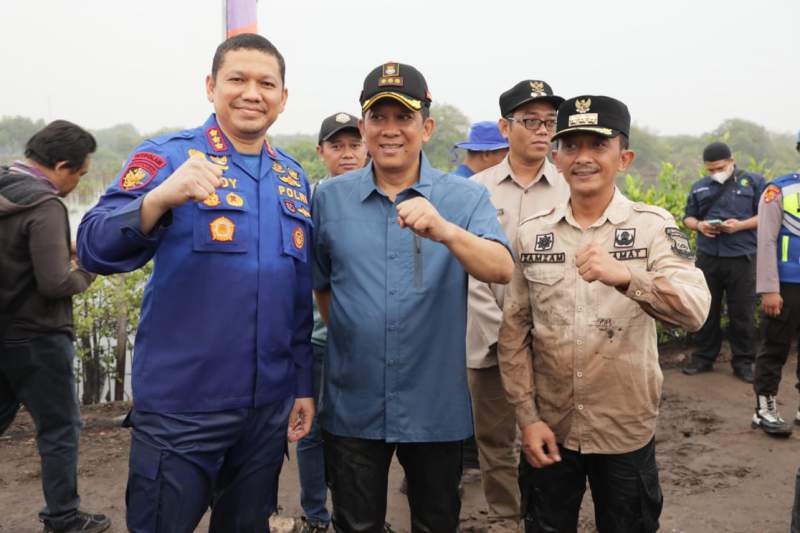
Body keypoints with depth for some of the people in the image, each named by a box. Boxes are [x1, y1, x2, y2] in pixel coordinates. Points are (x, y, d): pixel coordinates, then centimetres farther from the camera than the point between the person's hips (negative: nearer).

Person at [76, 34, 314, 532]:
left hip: (269, 405, 5)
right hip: (181, 406, -4)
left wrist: (304, 383, 10)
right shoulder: (167, 156, -7)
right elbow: (96, 249, -20)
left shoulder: (294, 177, 7)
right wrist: (158, 199, -38)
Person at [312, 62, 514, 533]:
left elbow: (502, 270, -22)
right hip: (353, 408, 1)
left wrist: (446, 232, -38)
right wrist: (354, 335, 7)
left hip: (436, 407, 0)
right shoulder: (330, 198, -1)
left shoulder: (467, 197, -6)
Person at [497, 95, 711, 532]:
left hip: (627, 432, -1)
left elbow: (695, 309, -23)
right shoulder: (531, 233, -2)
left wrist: (625, 276, -40)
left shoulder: (652, 225, -8)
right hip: (548, 430, 2)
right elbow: (513, 332, 1)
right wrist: (527, 417, -4)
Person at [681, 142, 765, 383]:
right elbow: (688, 218, 15)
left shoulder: (754, 182, 2)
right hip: (708, 257, 3)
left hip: (742, 258, -2)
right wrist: (699, 225, -8)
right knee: (706, 310, 10)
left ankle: (743, 362, 16)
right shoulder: (700, 187, 10)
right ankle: (703, 357, 22)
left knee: (742, 313, 4)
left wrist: (740, 225, -17)